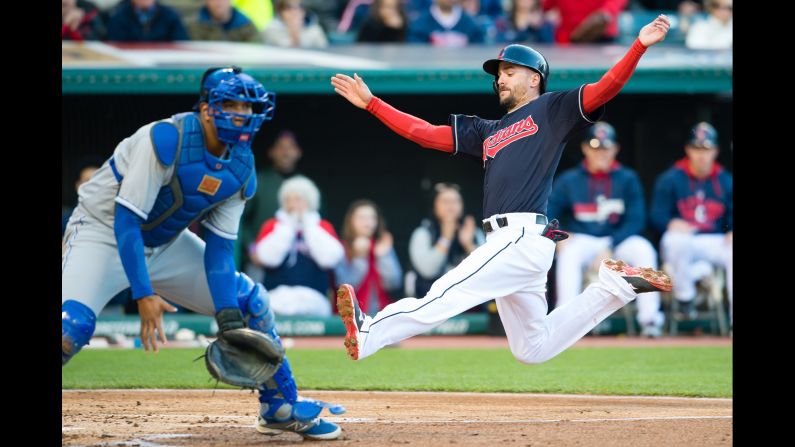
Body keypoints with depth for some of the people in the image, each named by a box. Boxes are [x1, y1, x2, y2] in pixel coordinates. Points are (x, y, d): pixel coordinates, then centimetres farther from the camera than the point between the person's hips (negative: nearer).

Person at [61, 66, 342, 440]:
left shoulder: (242, 168, -7)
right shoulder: (167, 139, -28)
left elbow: (219, 247, -4)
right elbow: (125, 220, -28)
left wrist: (228, 316, -17)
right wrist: (144, 295, -34)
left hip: (166, 243, 7)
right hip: (104, 231, -7)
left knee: (252, 304, 3)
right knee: (73, 324, -31)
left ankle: (280, 409, 19)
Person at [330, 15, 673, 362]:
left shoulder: (551, 110, 7)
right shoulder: (487, 131, 28)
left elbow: (605, 88, -6)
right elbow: (425, 134, 26)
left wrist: (640, 45, -20)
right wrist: (370, 103, 22)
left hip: (523, 237, -9)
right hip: (507, 242, 9)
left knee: (447, 295, -15)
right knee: (533, 349, 10)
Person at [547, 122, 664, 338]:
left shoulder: (627, 179, 3)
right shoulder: (569, 180, 4)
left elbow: (636, 220, -4)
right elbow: (547, 214, 1)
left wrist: (611, 247, -17)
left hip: (619, 239, 0)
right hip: (582, 240, 0)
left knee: (644, 250, -30)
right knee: (569, 254, -34)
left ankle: (650, 318, -31)